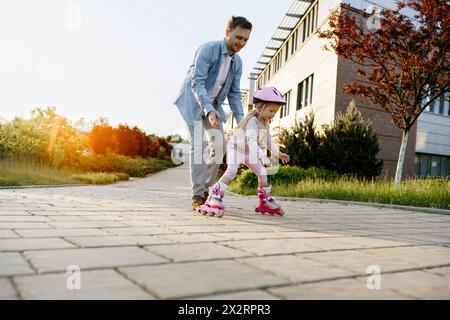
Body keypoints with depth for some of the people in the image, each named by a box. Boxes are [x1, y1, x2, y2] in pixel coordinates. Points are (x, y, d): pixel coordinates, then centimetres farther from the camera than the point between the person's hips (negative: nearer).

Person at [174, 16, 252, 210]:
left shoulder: (237, 62, 1)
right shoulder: (208, 49, -19)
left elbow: (234, 93, 4)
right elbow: (197, 83, -26)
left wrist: (240, 120, -9)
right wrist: (208, 110, -38)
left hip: (213, 104, 6)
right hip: (193, 101, -6)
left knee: (219, 145, -6)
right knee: (198, 146, -11)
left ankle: (205, 188, 9)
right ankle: (198, 195, -4)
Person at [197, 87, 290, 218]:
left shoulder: (265, 122, 0)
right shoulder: (253, 120, -31)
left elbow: (268, 140, 14)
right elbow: (252, 141, -44)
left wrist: (278, 153, 13)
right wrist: (262, 157, -53)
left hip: (250, 152, 9)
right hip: (236, 148, -9)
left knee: (262, 173, 6)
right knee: (231, 172, -26)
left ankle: (265, 201, 20)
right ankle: (214, 199, -25)